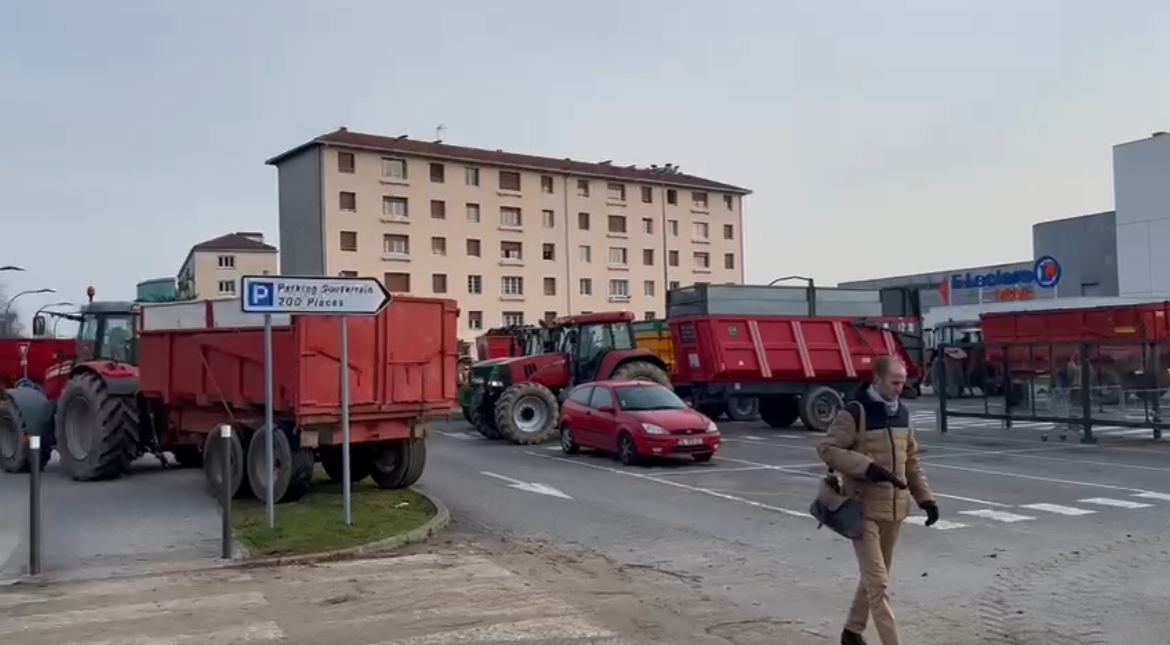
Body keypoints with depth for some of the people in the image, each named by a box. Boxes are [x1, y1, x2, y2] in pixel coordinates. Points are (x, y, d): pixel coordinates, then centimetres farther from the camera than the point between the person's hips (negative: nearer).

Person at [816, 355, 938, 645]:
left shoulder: (902, 413, 9)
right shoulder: (854, 413, -13)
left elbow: (911, 460, 17)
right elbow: (827, 449, -19)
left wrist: (925, 498, 9)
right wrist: (868, 467, -28)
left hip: (894, 509, 7)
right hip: (864, 509, -7)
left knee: (875, 578, 18)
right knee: (878, 583, -7)